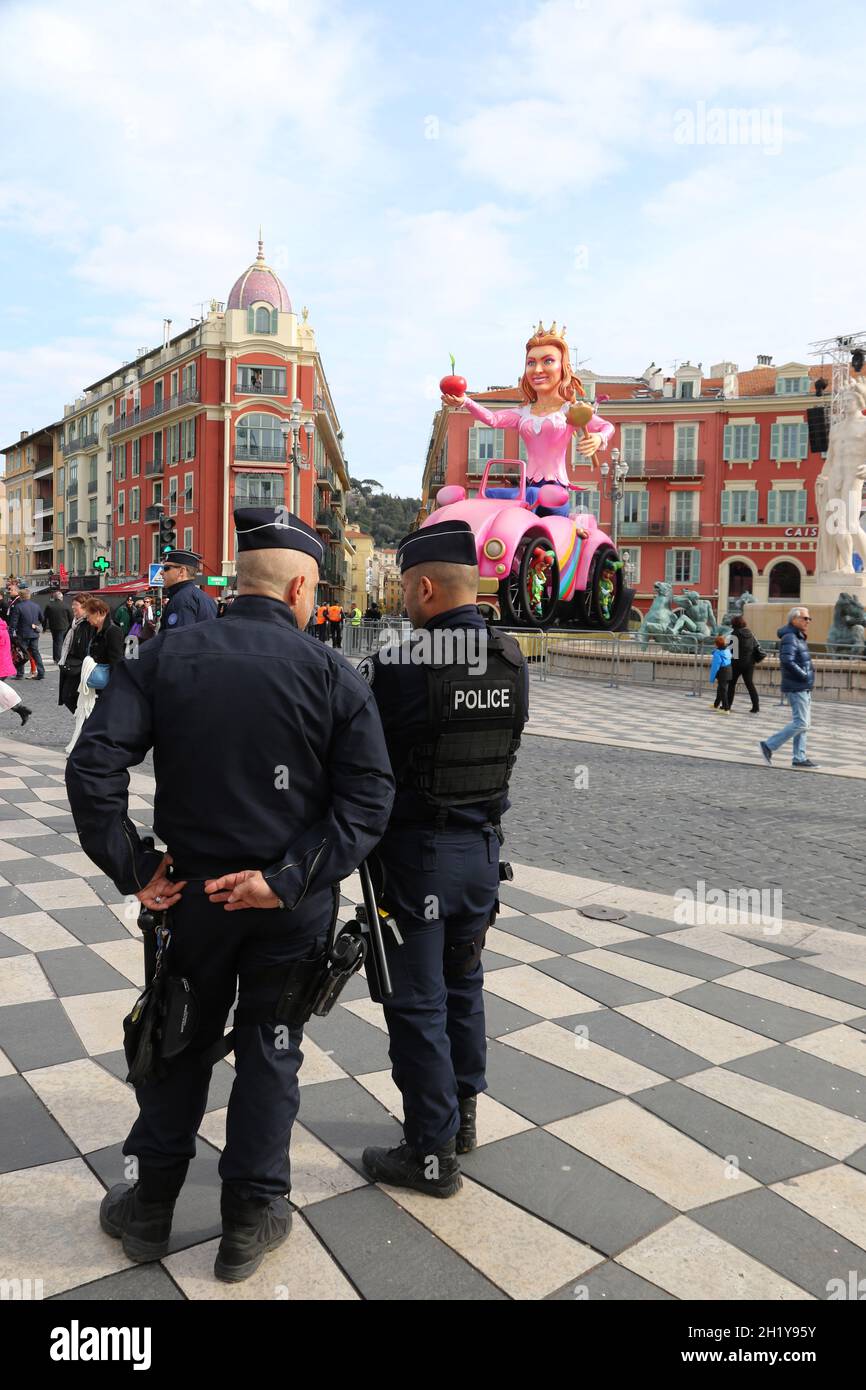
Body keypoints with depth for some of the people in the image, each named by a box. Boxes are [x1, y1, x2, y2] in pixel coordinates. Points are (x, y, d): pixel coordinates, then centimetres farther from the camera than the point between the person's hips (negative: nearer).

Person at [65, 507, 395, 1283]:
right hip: (292, 906, -1)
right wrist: (289, 878, -16)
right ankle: (250, 1221, 30)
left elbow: (93, 765, -14)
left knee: (179, 1043, 22)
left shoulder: (167, 656, -6)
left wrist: (133, 869, -9)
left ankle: (150, 1209, 37)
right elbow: (369, 797, -17)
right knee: (270, 1051, 17)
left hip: (191, 893, 2)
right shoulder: (333, 673, -10)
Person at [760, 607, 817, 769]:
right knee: (800, 723, -10)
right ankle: (769, 745, -3)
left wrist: (810, 669, 13)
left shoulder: (800, 638, 17)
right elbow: (787, 661, -29)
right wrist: (804, 675, -21)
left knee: (804, 723, 11)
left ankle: (800, 758, 16)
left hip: (804, 689, 10)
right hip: (796, 688, -10)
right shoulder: (789, 638, -16)